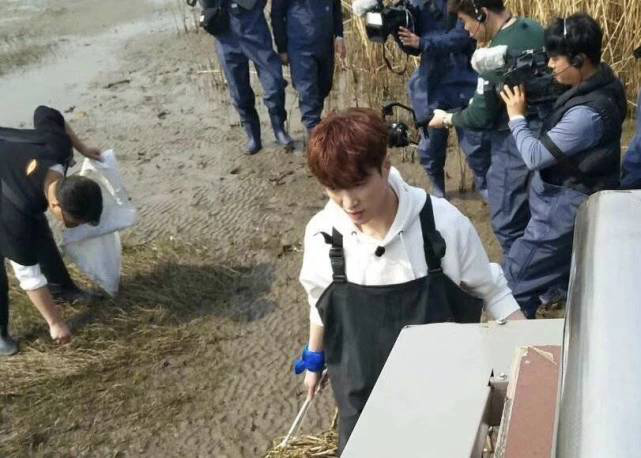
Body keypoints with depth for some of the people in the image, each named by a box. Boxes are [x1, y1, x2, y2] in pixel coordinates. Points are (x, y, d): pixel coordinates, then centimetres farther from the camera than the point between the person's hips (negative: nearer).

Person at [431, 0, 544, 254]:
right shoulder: (534, 28, 4)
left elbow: (480, 117, -16)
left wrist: (446, 119, 2)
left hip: (515, 145, -9)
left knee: (507, 223, 4)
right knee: (533, 215, 22)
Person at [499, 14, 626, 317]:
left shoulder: (588, 113, -30)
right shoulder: (601, 82, 0)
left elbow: (535, 156, -24)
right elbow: (557, 135, 9)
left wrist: (517, 116, -10)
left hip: (565, 211, -10)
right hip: (580, 203, 10)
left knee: (513, 285, -2)